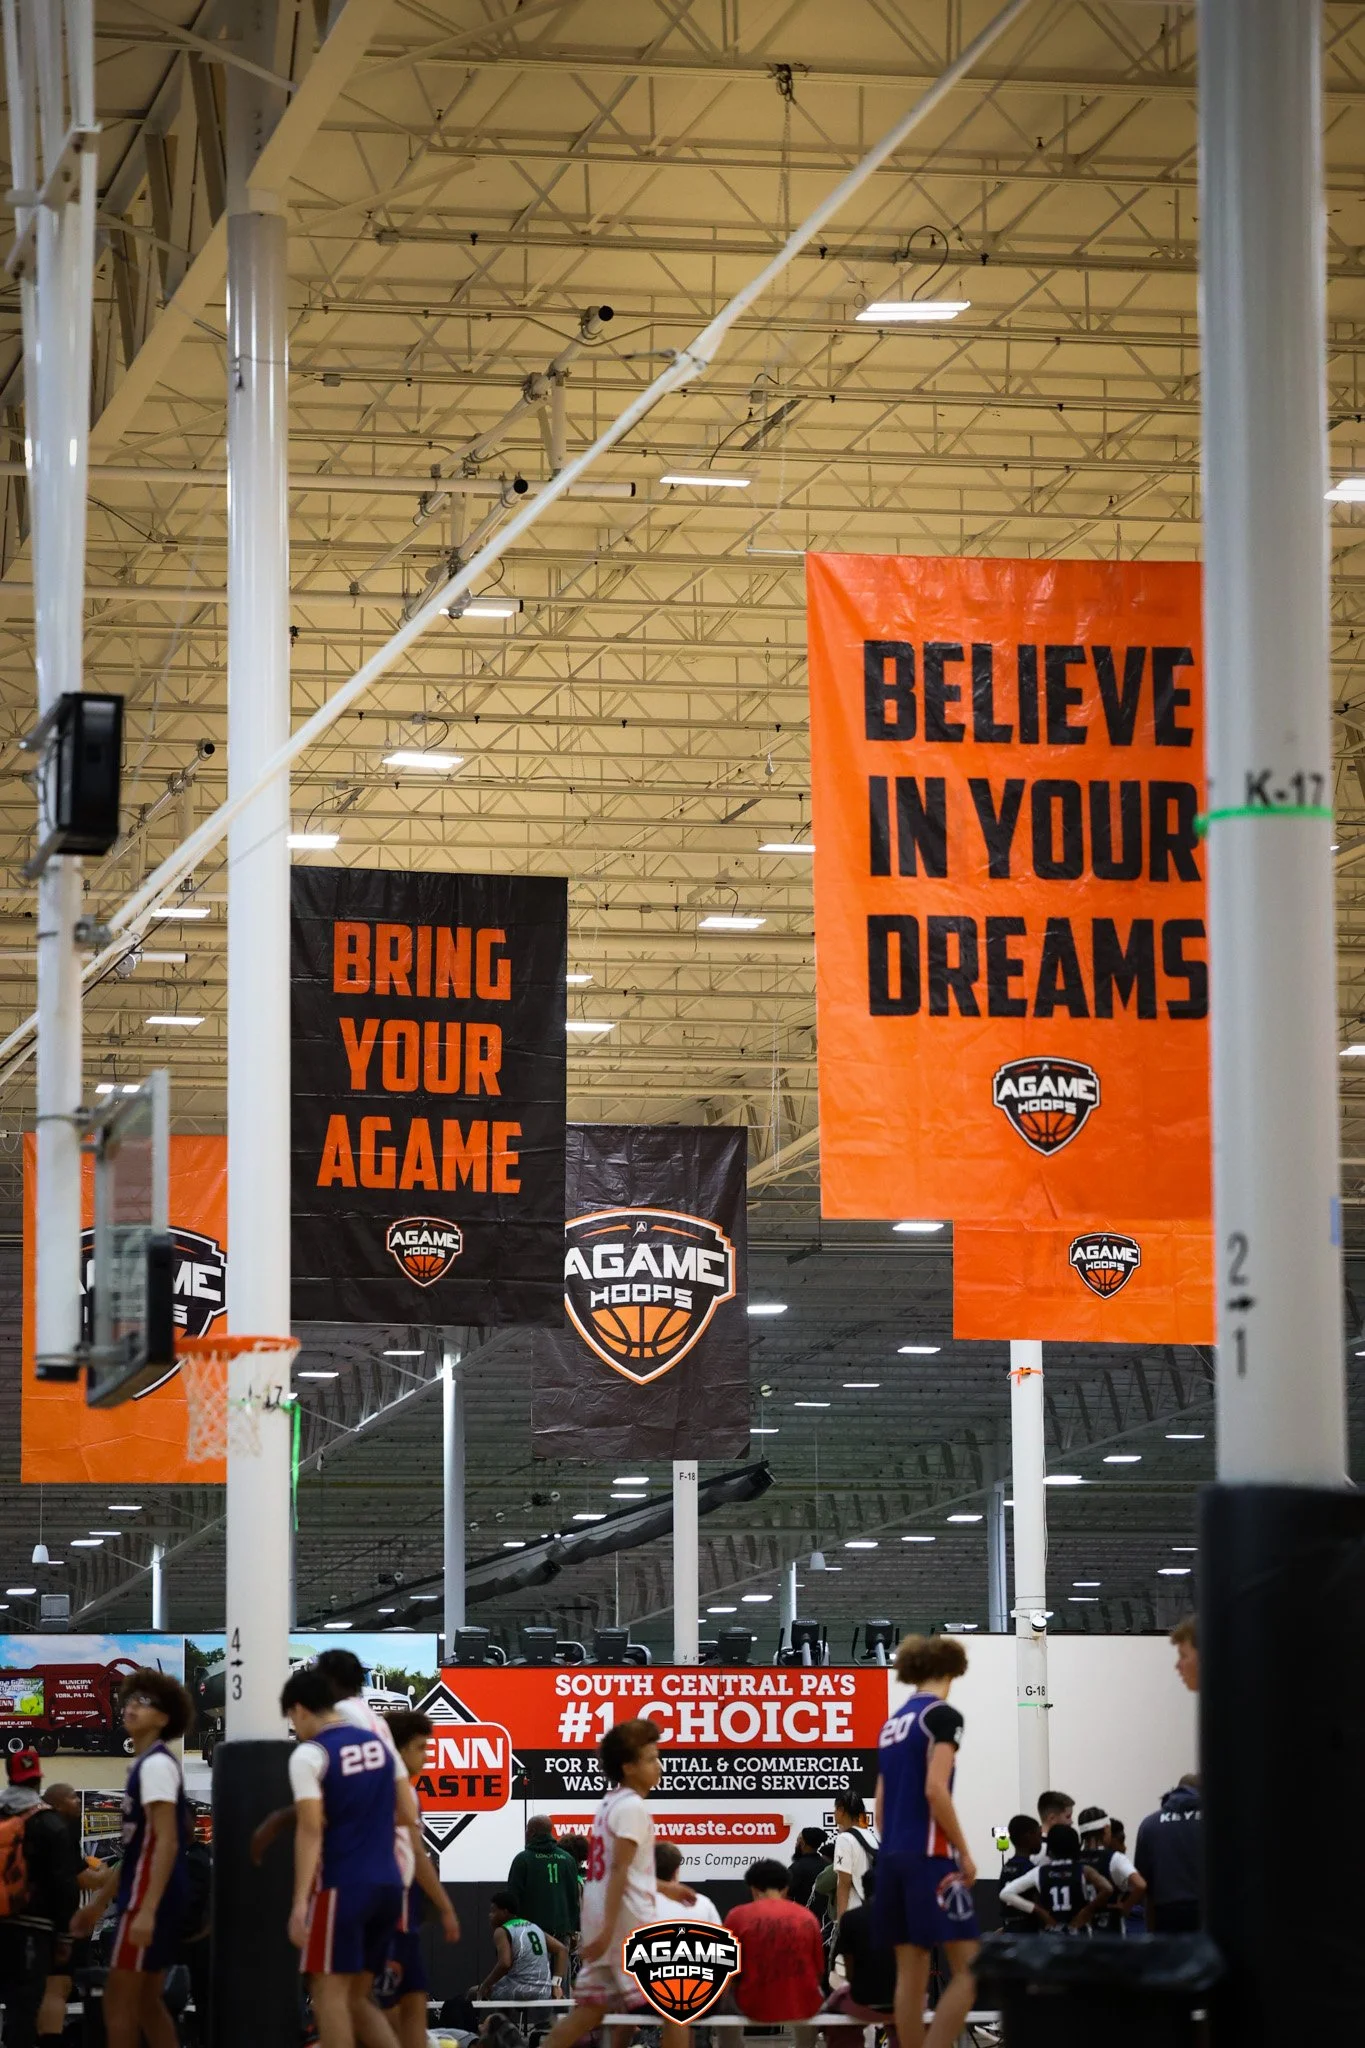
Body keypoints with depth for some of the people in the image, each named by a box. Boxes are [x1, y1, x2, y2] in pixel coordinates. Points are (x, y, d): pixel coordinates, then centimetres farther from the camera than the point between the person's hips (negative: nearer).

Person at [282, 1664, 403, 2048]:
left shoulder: (309, 1754, -7)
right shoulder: (377, 1743, 14)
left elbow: (311, 1829, -15)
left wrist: (300, 1901, -19)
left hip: (341, 1886, -7)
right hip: (387, 1884, 7)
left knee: (330, 1992, -2)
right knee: (356, 1998, 13)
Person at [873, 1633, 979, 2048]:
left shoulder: (893, 1723, 16)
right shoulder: (941, 1716, -7)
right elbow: (935, 1791, -17)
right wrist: (964, 1853, -11)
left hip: (893, 1856, 8)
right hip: (930, 1856, -8)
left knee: (910, 1975, 9)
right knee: (968, 1970, -8)